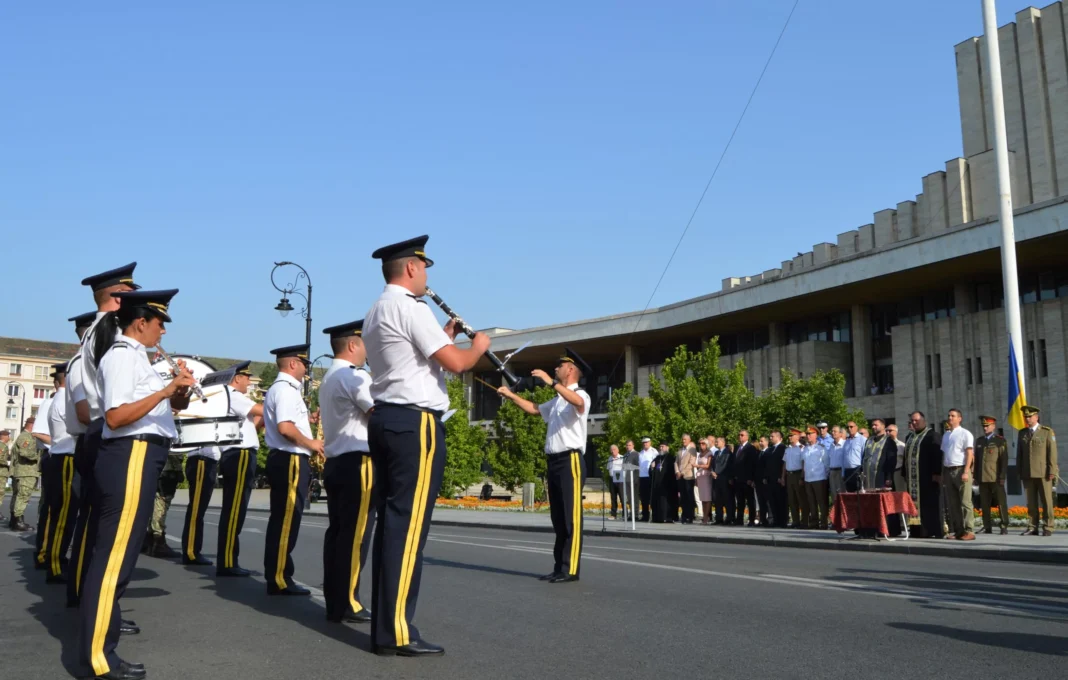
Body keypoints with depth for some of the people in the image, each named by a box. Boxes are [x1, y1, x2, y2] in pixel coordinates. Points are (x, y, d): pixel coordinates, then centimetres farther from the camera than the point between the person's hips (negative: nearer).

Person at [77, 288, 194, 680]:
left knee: (117, 548, 21)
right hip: (130, 458, -11)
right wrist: (167, 390, -27)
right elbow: (115, 417, -23)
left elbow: (173, 406, 23)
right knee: (115, 551, -10)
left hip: (138, 458, 11)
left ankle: (105, 618, 36)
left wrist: (178, 389, 2)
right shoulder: (122, 355, -11)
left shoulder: (135, 356, 18)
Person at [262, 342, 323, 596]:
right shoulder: (286, 389, -14)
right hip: (290, 461, -11)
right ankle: (279, 579, -3)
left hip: (284, 459, 11)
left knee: (281, 520, 12)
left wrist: (306, 419, 15)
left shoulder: (278, 389, 19)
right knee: (286, 521, -7)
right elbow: (285, 427, -25)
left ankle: (276, 576, 17)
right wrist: (311, 444, -13)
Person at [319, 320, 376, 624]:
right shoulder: (354, 377, -11)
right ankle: (347, 604, -4)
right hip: (357, 462, -10)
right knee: (355, 534, -7)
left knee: (337, 530, 9)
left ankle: (334, 601, 12)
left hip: (335, 462, 10)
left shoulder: (328, 379, 21)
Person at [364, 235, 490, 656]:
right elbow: (455, 363, -15)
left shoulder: (375, 313, 20)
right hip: (414, 423, -10)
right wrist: (479, 345, 4)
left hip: (385, 420, 10)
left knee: (391, 521, 10)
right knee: (408, 525, -8)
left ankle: (384, 626, 13)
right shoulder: (410, 307, -11)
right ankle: (397, 632, -6)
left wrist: (444, 335, 26)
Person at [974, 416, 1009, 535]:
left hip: (996, 478, -5)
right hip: (983, 478, 5)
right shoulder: (979, 441, 16)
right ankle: (987, 527, 8)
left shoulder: (1000, 440, 1)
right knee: (984, 504, 4)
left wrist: (1002, 477, -10)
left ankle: (1004, 526, 2)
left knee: (1001, 503, -1)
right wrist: (976, 476, 11)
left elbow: (1004, 460, -4)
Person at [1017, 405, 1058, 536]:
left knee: (1046, 501, -1)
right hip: (1028, 474, 4)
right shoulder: (1022, 433, 12)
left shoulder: (1048, 431, 0)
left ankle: (1047, 528, 2)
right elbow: (1019, 454, 13)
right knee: (1031, 502, 4)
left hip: (1043, 473, -4)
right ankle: (1033, 528, 7)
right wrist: (1019, 471, 8)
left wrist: (1052, 471, -11)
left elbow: (1052, 452, -5)